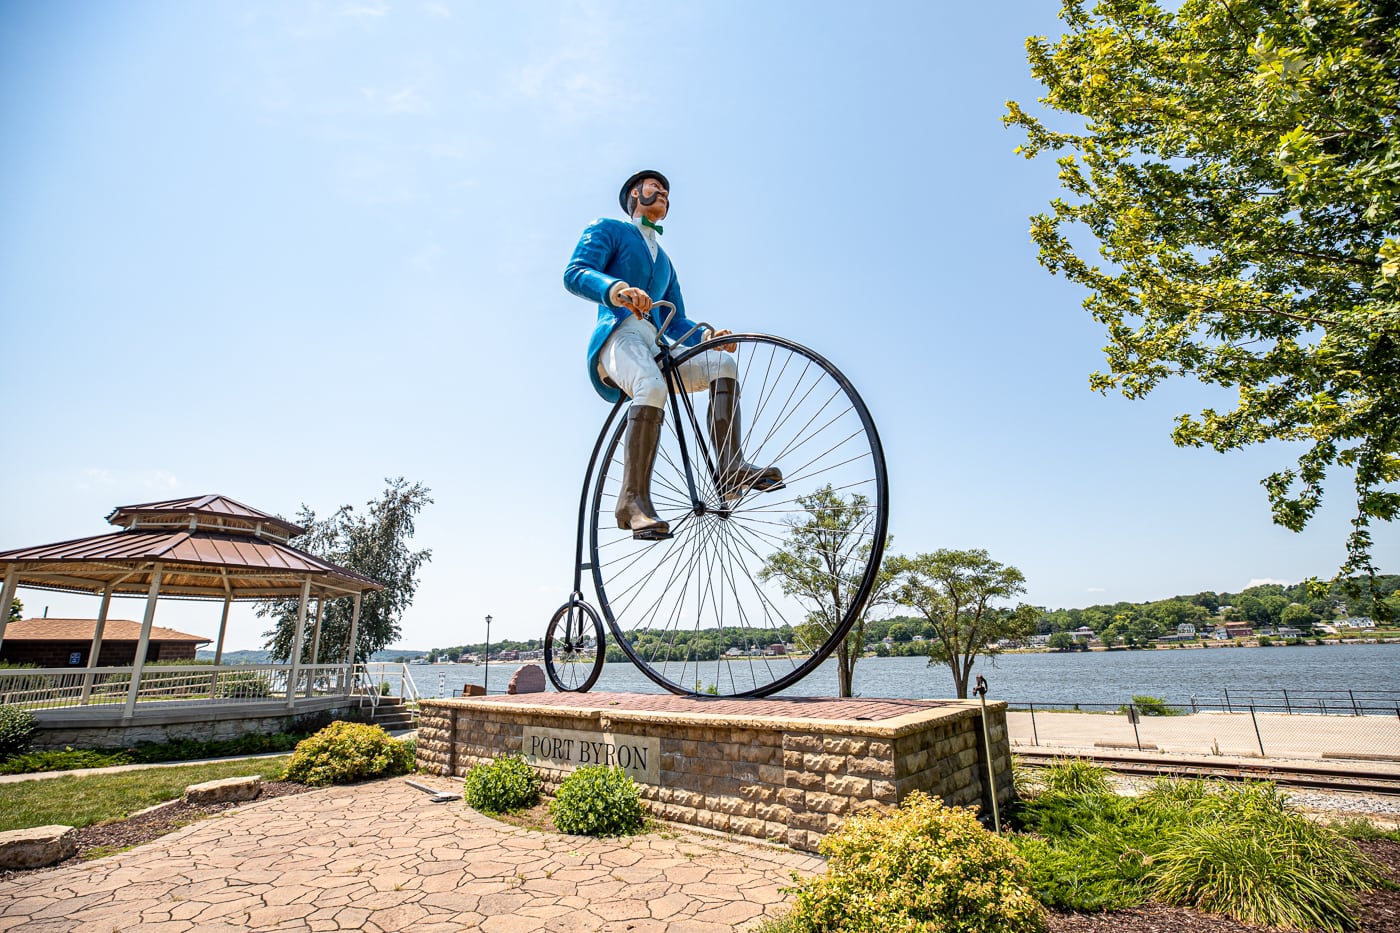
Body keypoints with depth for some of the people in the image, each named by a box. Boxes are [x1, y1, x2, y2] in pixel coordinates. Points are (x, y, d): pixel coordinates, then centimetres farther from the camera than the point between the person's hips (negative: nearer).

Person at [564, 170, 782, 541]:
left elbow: (675, 322, 28)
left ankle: (731, 470, -26)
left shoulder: (665, 262, 35)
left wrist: (707, 336, 5)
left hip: (654, 349, 7)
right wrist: (615, 289, -28)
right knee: (652, 386, -37)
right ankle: (633, 499, -36)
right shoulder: (608, 229, 15)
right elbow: (574, 274, -5)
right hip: (618, 337, -6)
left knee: (722, 365, -16)